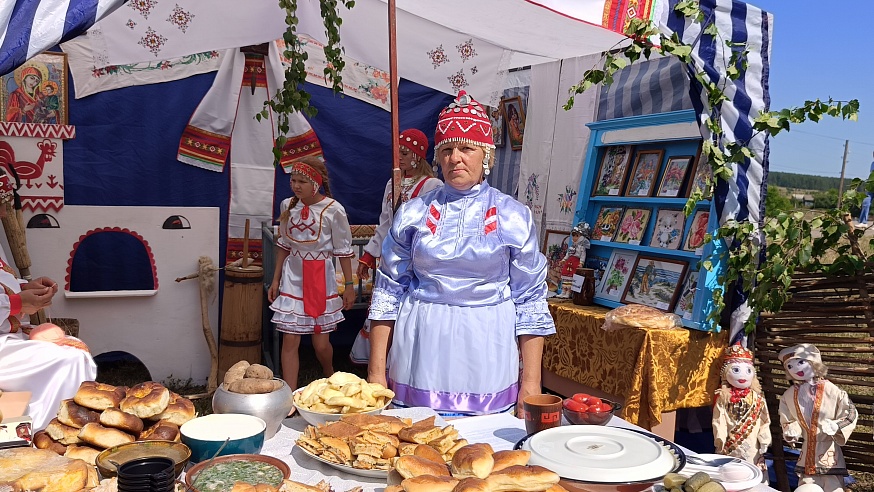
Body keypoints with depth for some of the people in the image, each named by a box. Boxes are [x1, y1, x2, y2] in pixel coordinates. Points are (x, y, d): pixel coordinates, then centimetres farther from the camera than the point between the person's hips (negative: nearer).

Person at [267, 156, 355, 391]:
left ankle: (330, 376, 38)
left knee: (321, 343, 6)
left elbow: (343, 251, -4)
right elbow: (284, 245, 12)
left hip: (321, 279, -3)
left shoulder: (333, 210, -11)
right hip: (293, 278, 3)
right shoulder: (288, 206, 2)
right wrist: (276, 280, 12)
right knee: (289, 340, 0)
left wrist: (349, 285, -3)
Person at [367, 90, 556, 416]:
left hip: (486, 365, 0)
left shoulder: (514, 217, 0)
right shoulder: (413, 214, 3)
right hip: (420, 358, 1)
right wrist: (376, 372, 0)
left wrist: (531, 382, -3)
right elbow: (388, 292, 4)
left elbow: (530, 302, 1)